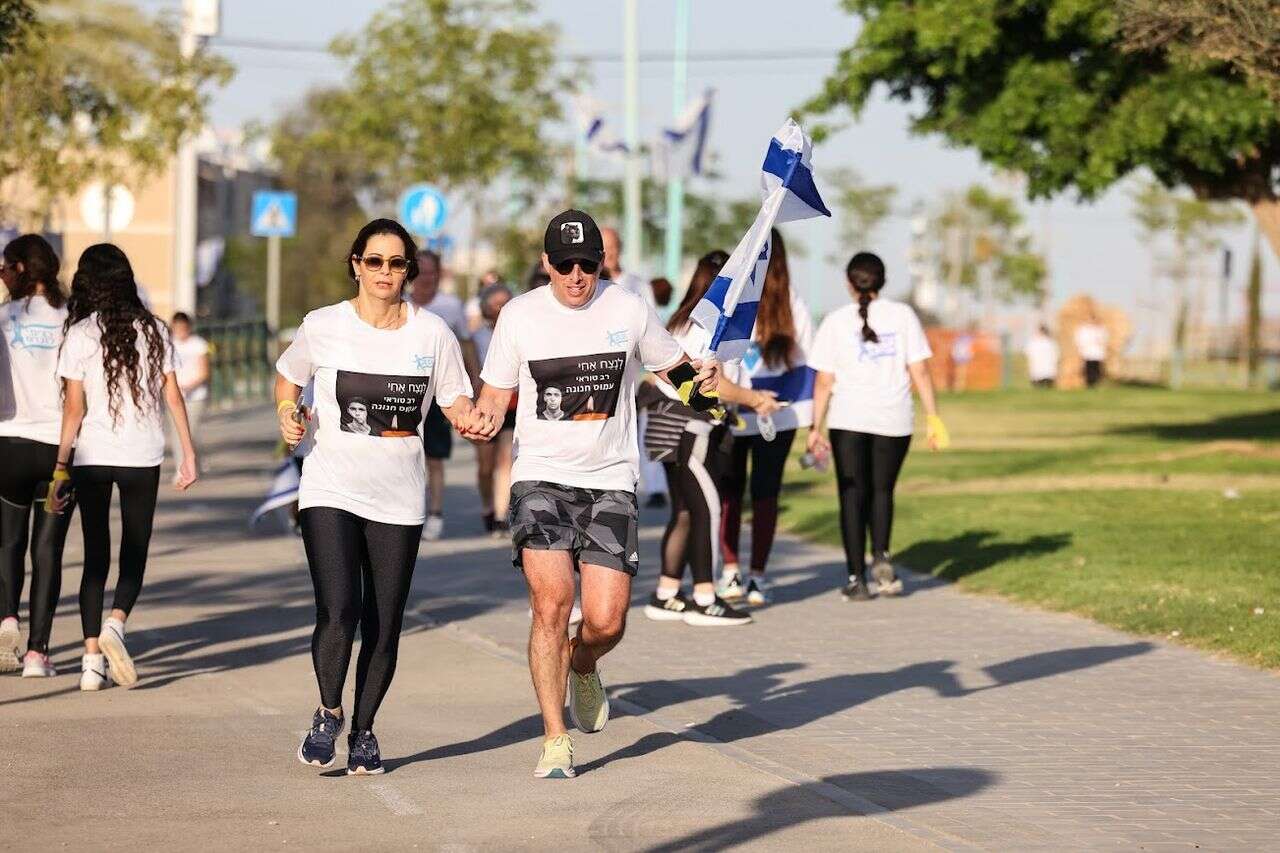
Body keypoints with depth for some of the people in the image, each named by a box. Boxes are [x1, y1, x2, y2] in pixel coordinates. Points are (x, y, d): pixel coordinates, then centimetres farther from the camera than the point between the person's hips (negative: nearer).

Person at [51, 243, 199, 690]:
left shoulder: (80, 334, -5)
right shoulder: (153, 330, 1)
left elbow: (74, 407, -7)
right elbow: (172, 396, 1)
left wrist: (60, 467, -2)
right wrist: (189, 454, 7)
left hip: (91, 455, -1)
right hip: (142, 456, 1)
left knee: (95, 556, 9)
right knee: (134, 556, 9)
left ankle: (92, 659, 4)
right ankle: (115, 623, -19)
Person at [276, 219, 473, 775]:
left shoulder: (432, 334, 2)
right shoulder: (323, 327, -1)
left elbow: (456, 403, 9)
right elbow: (287, 377, 15)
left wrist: (473, 419, -14)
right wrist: (287, 413, -4)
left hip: (398, 498, 2)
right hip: (330, 490, -2)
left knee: (383, 626, 4)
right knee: (337, 612, -17)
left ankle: (363, 730, 23)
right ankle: (328, 713, 7)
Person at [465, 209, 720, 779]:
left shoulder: (628, 310, 3)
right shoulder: (520, 315, 1)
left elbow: (671, 363, 16)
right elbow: (496, 392, 9)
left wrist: (702, 375, -6)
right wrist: (484, 419, -14)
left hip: (610, 481, 1)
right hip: (541, 476, -1)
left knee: (606, 621, -6)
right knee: (551, 603, -17)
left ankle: (582, 670, 32)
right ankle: (554, 741, -7)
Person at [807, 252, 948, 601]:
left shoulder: (836, 321, 1)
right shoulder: (902, 315, 3)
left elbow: (824, 382, -2)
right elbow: (919, 372, -1)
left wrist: (816, 428, 3)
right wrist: (933, 417, 4)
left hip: (849, 419, -1)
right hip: (893, 421, 1)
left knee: (853, 495, 5)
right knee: (882, 491, 18)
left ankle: (856, 578, 2)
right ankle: (880, 556, -2)